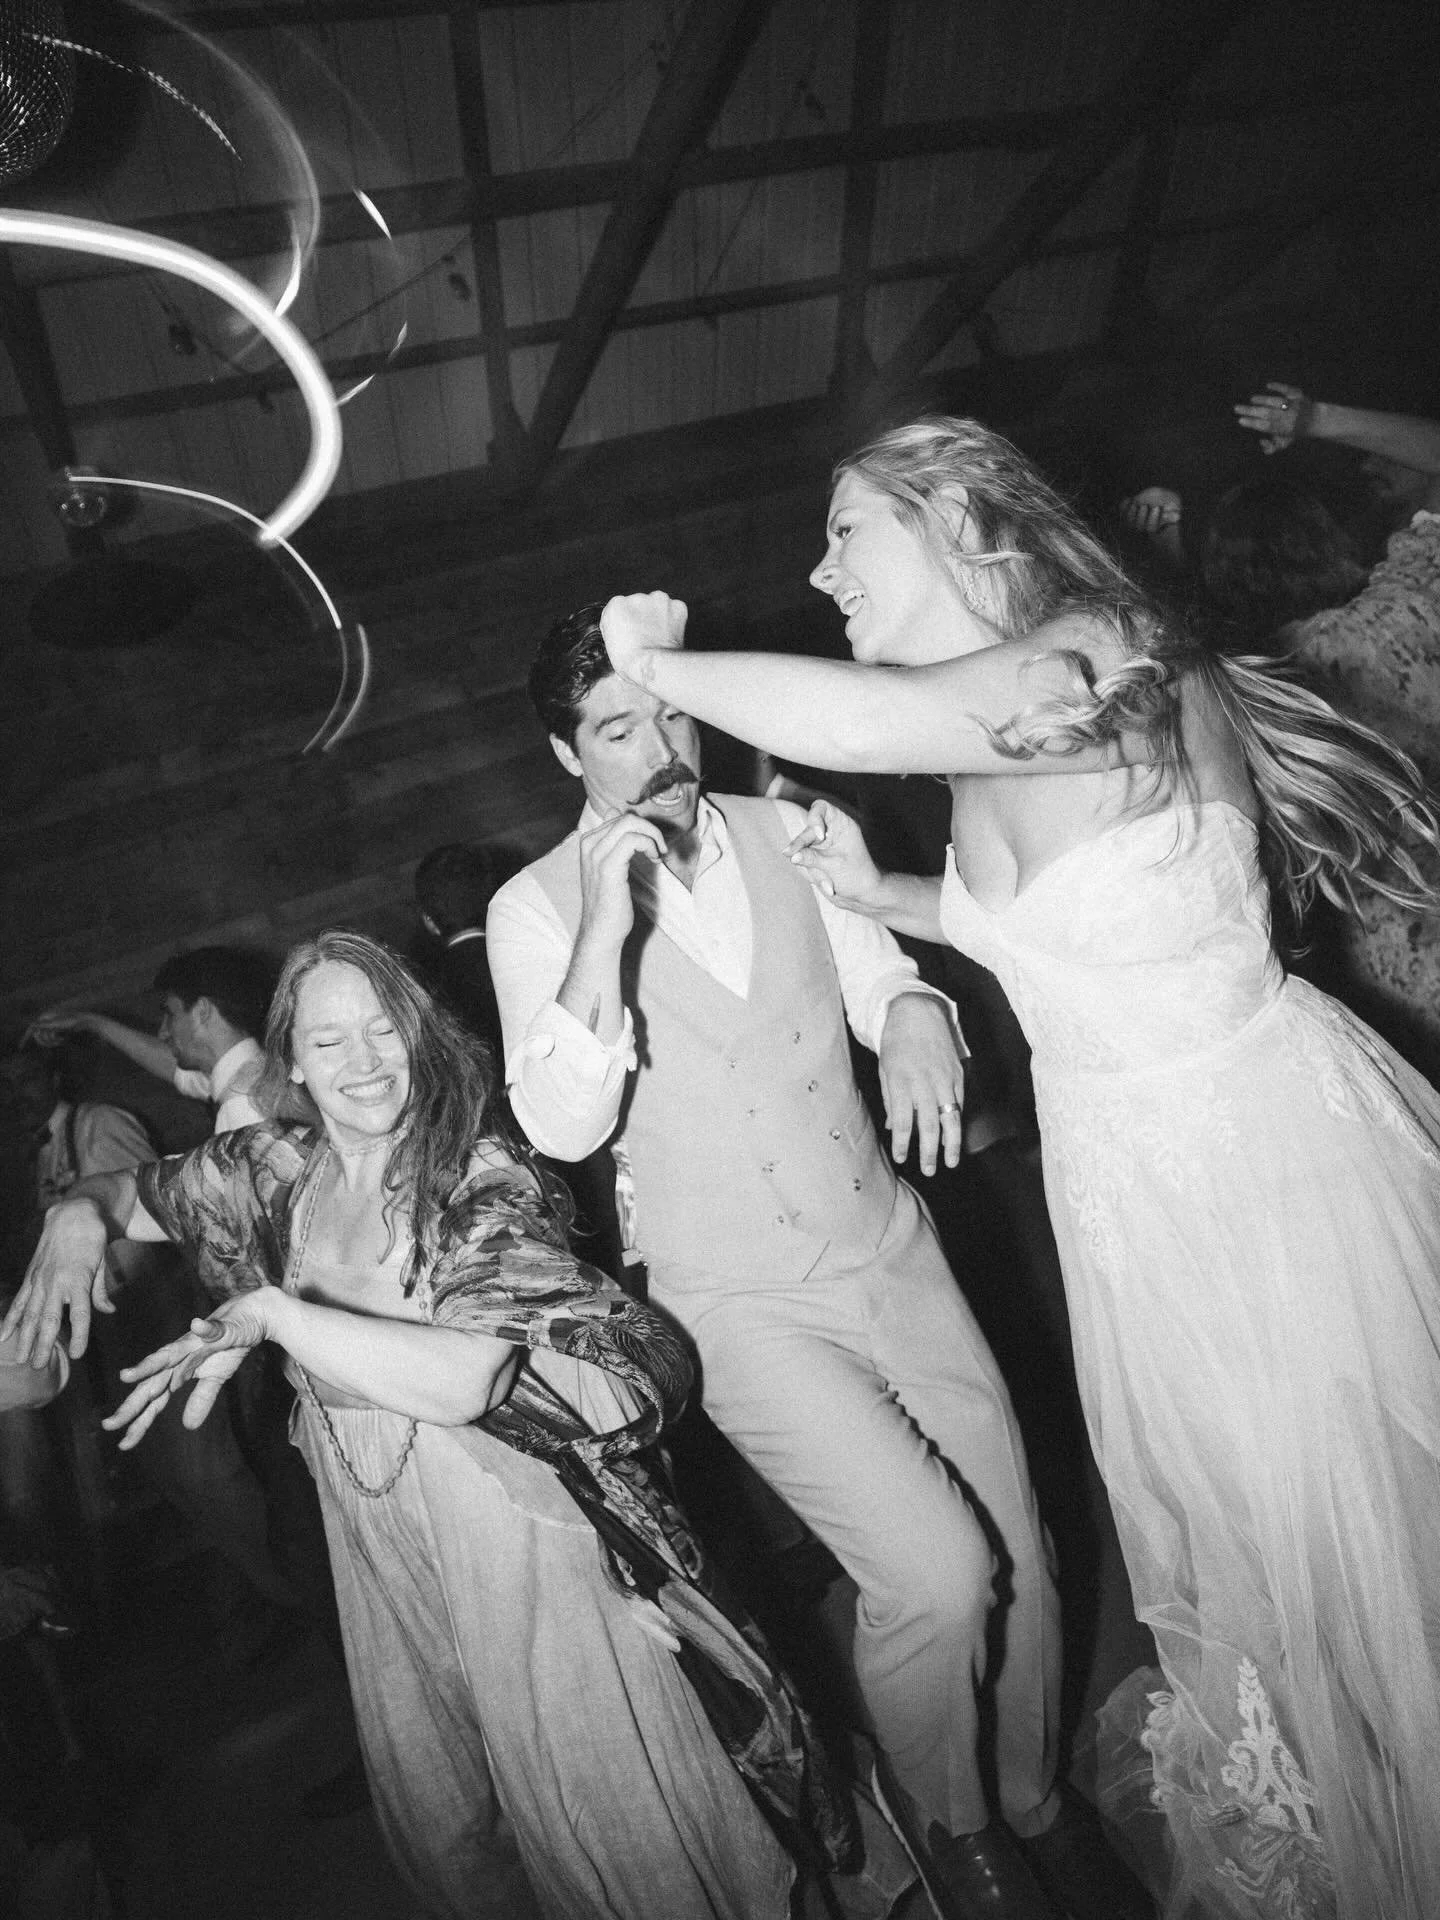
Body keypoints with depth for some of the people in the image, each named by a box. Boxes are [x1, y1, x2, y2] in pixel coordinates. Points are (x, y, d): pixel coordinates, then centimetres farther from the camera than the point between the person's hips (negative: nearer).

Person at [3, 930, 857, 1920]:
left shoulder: (480, 1173, -17)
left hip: (515, 1524, -5)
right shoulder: (275, 1171, -1)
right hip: (377, 1532, 6)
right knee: (427, 1810, 24)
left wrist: (272, 1312, -26)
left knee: (601, 1803, 6)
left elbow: (464, 1379, -28)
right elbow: (127, 1189, 14)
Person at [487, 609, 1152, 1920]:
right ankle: (939, 1812, 22)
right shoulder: (535, 910, -7)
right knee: (938, 1571, -12)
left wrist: (913, 1013, -17)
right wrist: (605, 926, -27)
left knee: (1022, 1560, 6)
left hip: (891, 1251, 4)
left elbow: (882, 973, 6)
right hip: (740, 1303, -3)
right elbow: (563, 1128, -18)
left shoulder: (784, 830, 3)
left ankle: (1036, 1801, 38)